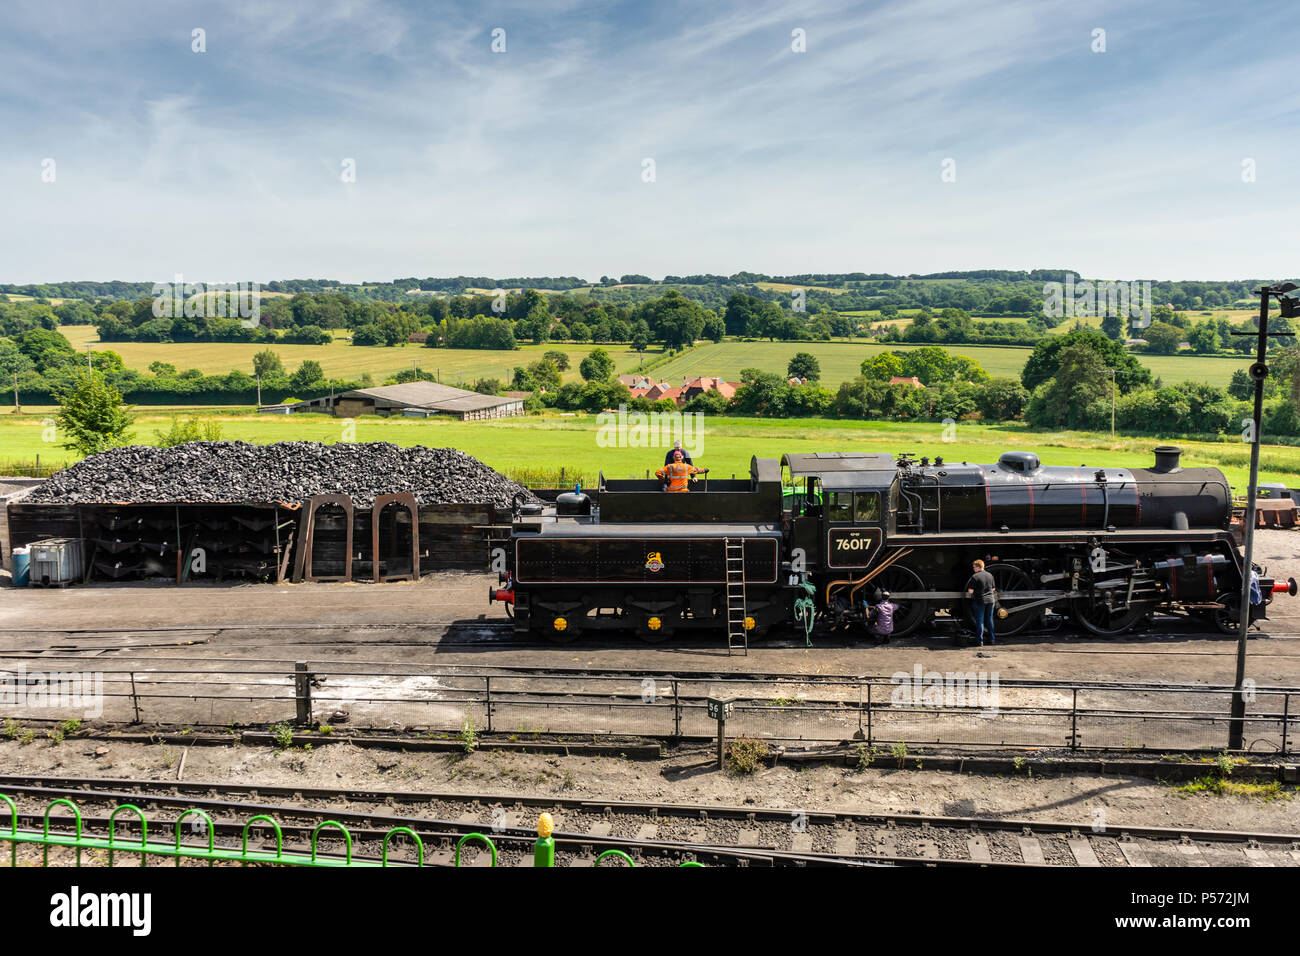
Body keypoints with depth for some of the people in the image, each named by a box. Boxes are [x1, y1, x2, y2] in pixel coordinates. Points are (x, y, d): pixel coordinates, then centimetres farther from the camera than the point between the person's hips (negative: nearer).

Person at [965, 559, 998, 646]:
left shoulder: (975, 577, -13)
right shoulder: (990, 575, 5)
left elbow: (970, 591, -14)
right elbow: (993, 589, 14)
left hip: (980, 601, -5)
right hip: (990, 600, 5)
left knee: (980, 621, 1)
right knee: (989, 620, 15)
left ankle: (980, 641, 1)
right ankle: (991, 639, 21)